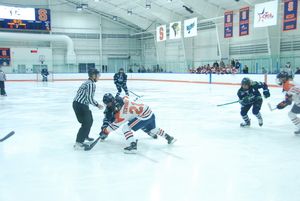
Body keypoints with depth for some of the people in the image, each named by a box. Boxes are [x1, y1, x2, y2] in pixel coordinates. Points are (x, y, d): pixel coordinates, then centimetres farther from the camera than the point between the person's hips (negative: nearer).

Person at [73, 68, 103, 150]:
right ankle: (78, 143, -14)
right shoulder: (91, 84, -15)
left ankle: (85, 136, 44)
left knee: (90, 120, 25)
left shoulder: (87, 82, 17)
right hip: (80, 105, -10)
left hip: (82, 104, 10)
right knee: (86, 123, -12)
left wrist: (95, 103, 20)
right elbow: (90, 98, -20)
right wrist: (97, 105, -7)